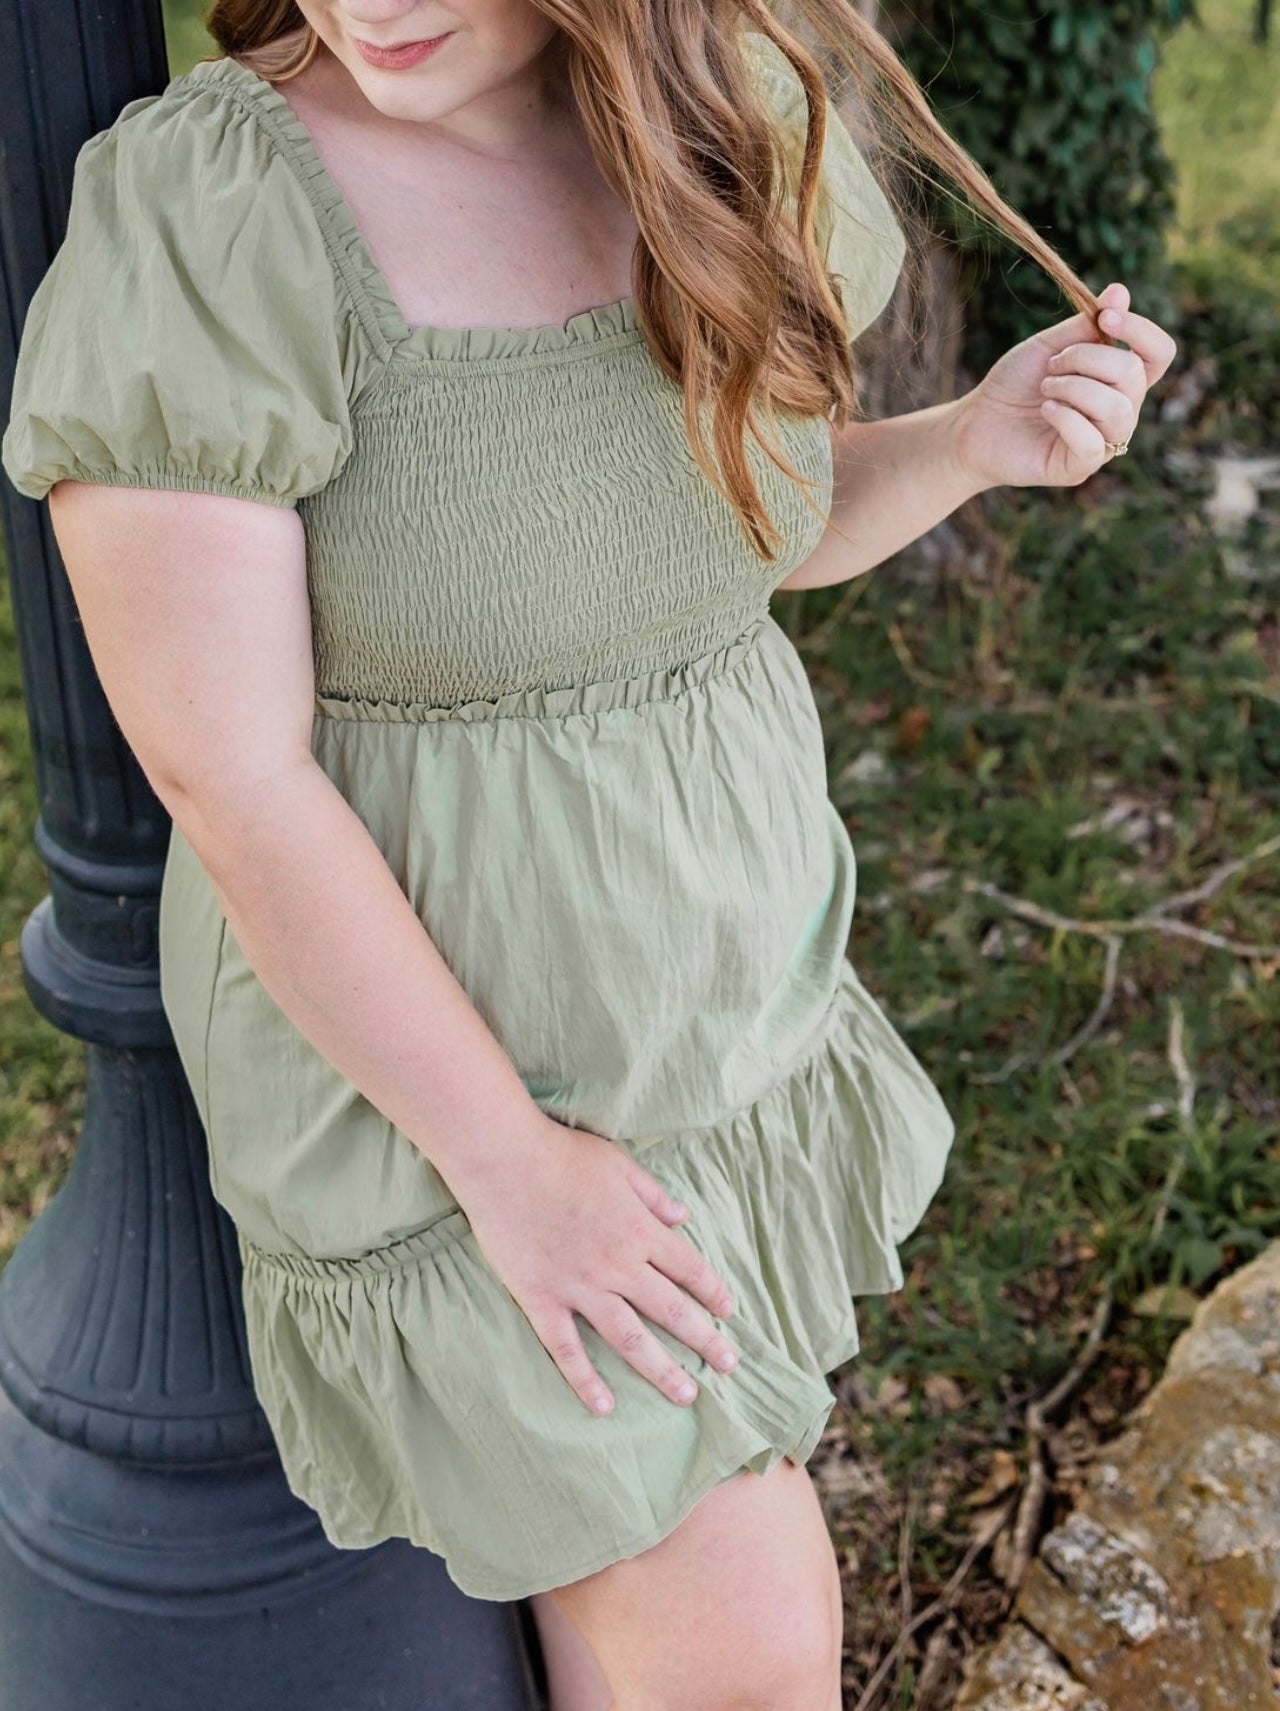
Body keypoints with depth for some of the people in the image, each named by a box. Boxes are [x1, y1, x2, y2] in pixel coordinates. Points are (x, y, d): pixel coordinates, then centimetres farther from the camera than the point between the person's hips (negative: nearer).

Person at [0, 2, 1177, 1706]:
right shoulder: (193, 223, -25)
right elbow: (222, 778, -24)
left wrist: (983, 435, -12)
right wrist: (511, 1165, -20)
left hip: (706, 968, 6)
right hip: (424, 1042, -6)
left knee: (729, 1483, 24)